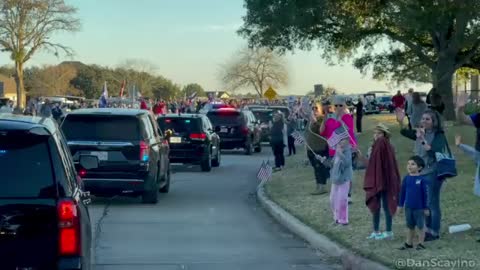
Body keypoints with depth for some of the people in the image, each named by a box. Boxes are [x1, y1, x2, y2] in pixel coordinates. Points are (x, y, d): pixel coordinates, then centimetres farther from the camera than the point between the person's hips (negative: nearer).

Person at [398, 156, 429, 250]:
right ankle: (409, 243, 25)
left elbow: (425, 194, -6)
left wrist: (426, 208, -4)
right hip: (408, 207, 4)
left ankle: (420, 244, 17)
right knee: (410, 226, 15)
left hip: (419, 208, -4)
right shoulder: (406, 179, 0)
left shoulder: (422, 179, -12)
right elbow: (402, 192, 8)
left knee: (420, 227, 7)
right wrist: (400, 205, 10)